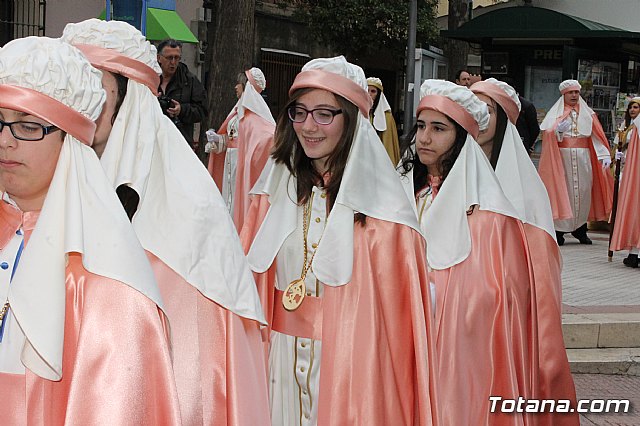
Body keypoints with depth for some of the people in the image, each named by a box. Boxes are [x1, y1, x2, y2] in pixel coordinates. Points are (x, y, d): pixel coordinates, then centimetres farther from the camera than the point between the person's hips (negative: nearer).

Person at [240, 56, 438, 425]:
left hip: (351, 364, -4)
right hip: (279, 363, 4)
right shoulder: (276, 191, 4)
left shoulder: (379, 205, -12)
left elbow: (400, 307, -11)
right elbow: (250, 273, 8)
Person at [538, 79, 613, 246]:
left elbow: (597, 136, 7)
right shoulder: (556, 112, 8)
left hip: (583, 158, 3)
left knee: (583, 190, 0)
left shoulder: (587, 113, 14)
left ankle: (580, 228, 9)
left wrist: (605, 155, -5)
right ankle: (559, 230, -7)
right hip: (562, 157, -3)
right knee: (561, 190, -7)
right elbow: (547, 133, -4)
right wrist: (558, 130, -25)